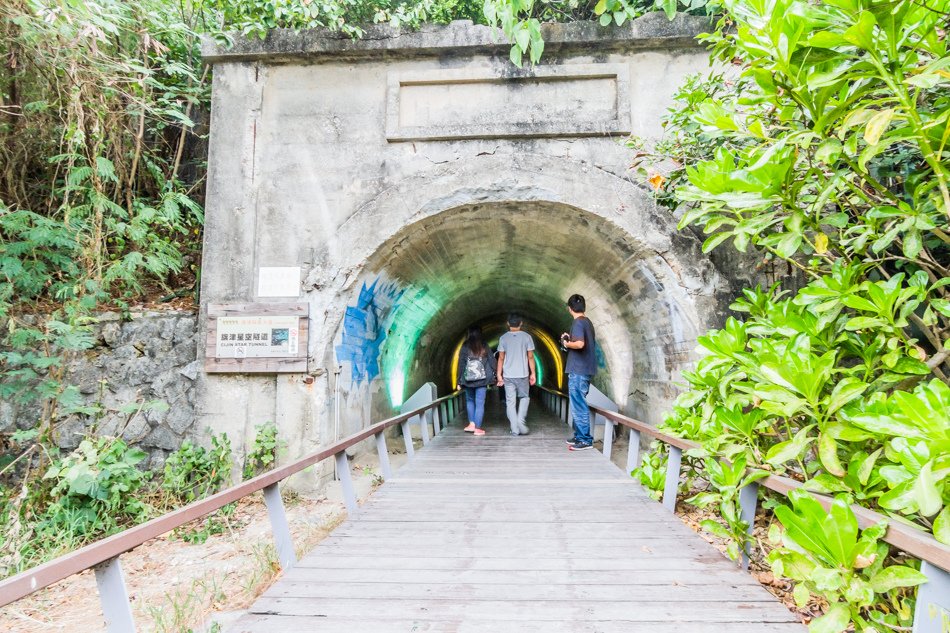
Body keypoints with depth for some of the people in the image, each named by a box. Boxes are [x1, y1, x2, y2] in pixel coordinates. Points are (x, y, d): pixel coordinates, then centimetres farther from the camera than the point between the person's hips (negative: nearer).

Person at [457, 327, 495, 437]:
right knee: (480, 404, 3)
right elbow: (492, 363, 0)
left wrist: (460, 381, 2)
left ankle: (472, 424, 14)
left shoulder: (465, 348, -5)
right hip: (482, 380, 0)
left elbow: (461, 365, -3)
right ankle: (477, 428, 3)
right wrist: (491, 378, 6)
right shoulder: (485, 347, -1)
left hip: (468, 380, 0)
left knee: (470, 401, 20)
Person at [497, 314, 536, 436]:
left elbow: (501, 358, 0)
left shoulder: (503, 338, 1)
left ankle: (515, 429, 4)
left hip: (508, 375, 1)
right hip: (523, 374, -1)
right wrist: (533, 373, 4)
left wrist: (499, 374, 5)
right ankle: (521, 421, -1)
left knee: (510, 402, 5)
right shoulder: (526, 337, -3)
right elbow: (530, 357, -3)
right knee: (524, 398, 17)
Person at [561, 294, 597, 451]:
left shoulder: (578, 323, -14)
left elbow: (579, 344, -27)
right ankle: (579, 436, 22)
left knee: (579, 405, -5)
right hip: (585, 369, 10)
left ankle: (585, 440, -2)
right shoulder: (588, 322, 14)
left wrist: (566, 343, -10)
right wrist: (571, 339, 15)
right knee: (579, 404, 16)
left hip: (578, 370, -10)